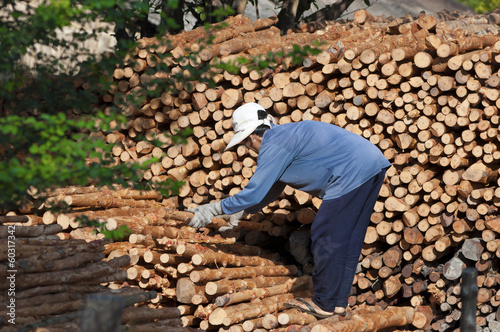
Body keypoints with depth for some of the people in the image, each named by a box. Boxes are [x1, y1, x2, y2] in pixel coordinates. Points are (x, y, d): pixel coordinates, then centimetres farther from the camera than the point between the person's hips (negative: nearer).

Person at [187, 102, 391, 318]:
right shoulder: (284, 136, 23)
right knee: (346, 241, 15)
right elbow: (271, 189, 33)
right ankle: (338, 303, 22)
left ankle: (325, 304, 8)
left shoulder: (274, 146, -9)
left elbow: (254, 193, -10)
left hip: (353, 172, -10)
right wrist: (241, 211, 33)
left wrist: (215, 209, -1)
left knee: (326, 239, 0)